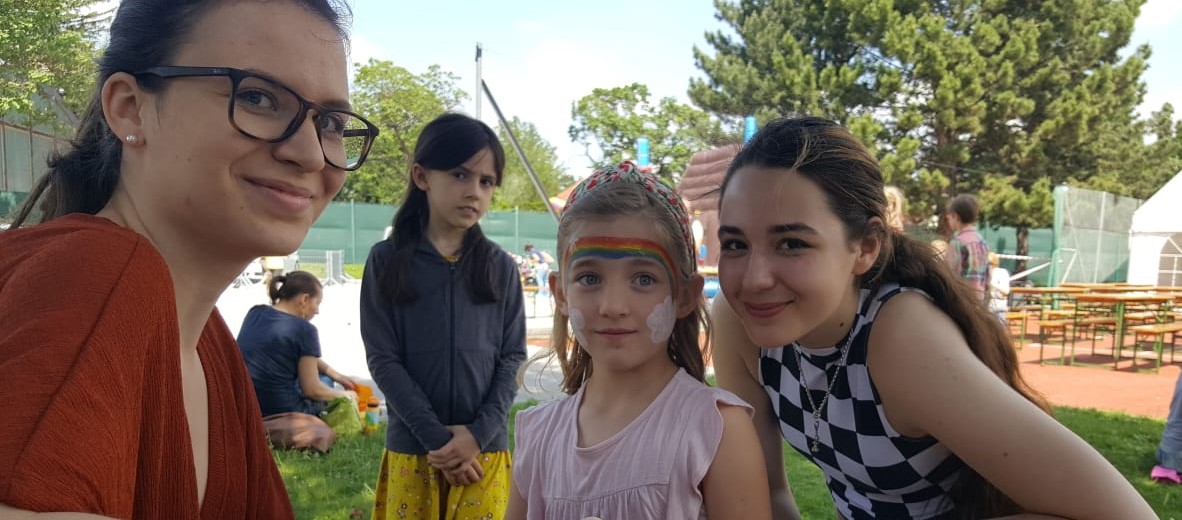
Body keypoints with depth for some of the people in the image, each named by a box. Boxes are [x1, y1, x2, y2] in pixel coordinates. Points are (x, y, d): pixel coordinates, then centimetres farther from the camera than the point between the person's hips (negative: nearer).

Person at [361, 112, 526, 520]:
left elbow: (513, 357, 1)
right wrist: (437, 438, -12)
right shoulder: (387, 261, -3)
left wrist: (478, 433, -11)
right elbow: (383, 360, -6)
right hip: (413, 448, -1)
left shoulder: (501, 267, 1)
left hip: (485, 449, 1)